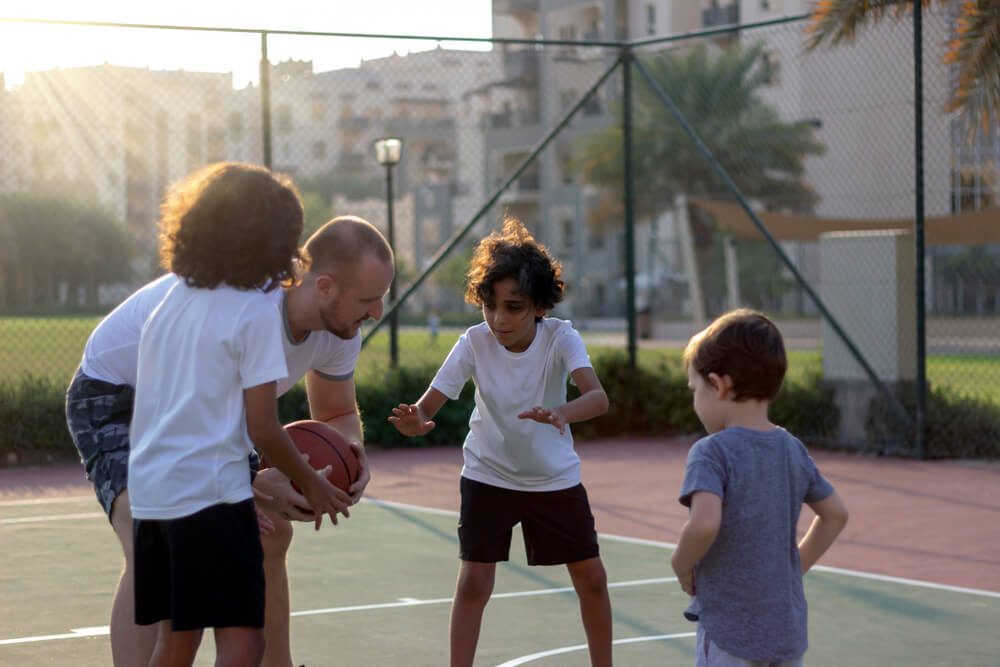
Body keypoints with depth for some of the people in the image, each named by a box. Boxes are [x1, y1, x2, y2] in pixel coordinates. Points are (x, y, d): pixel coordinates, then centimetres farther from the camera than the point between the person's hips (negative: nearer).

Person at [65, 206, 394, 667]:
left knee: (270, 534, 11)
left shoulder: (340, 326, -15)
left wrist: (351, 455, -23)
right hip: (115, 398, -8)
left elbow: (336, 413, 3)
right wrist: (253, 484, -45)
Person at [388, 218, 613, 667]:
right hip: (488, 476, 0)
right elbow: (428, 404, -26)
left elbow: (598, 397, -39)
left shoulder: (560, 338, -23)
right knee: (473, 581, -9)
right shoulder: (474, 343, -21)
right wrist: (415, 422, -51)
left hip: (556, 478, 1)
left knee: (591, 577, 4)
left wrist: (561, 414, -61)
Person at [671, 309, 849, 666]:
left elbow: (704, 524, -30)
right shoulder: (793, 449, 6)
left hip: (731, 635, -6)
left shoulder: (712, 452, -15)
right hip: (790, 630, 7)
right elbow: (835, 513, 17)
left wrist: (682, 566, -12)